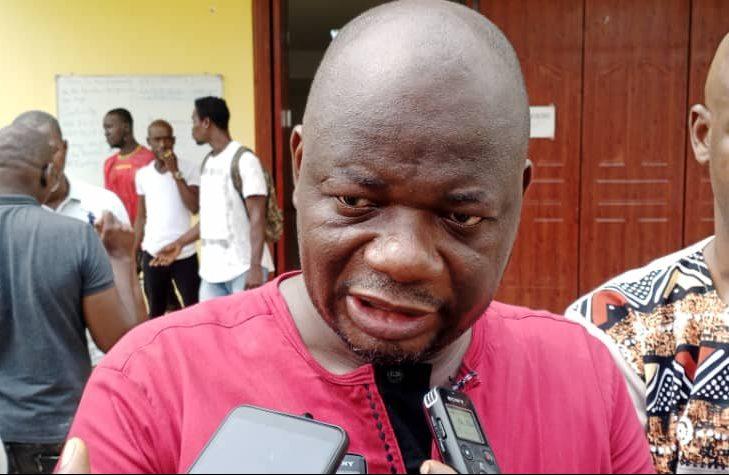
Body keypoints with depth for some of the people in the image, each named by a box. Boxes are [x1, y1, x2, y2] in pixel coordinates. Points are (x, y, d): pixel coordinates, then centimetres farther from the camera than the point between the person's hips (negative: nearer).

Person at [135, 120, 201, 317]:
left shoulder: (188, 171, -3)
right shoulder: (142, 174, 7)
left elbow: (194, 207, -15)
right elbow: (141, 217, 12)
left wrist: (175, 172, -14)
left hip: (184, 254, -3)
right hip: (152, 254, 3)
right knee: (155, 311, 11)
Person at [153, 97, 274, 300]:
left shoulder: (244, 160, -10)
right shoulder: (207, 162, 13)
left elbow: (258, 218, -14)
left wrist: (255, 266, -21)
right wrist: (180, 243, 21)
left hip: (244, 268, -7)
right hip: (212, 268, 7)